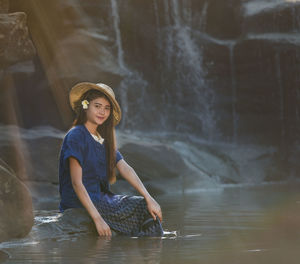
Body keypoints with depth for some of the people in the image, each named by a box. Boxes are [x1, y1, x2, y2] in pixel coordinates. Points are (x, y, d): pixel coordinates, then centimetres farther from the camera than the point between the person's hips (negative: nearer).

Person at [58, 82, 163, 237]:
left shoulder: (104, 139, 14)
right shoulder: (76, 136, -13)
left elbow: (125, 169, 4)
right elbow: (76, 182, -20)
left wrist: (149, 199, -9)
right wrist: (97, 218, -28)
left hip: (101, 199, 8)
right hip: (79, 204, -8)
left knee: (148, 207, -3)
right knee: (142, 208, -12)